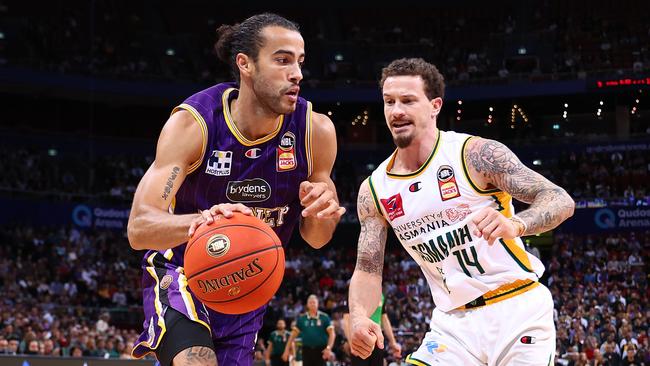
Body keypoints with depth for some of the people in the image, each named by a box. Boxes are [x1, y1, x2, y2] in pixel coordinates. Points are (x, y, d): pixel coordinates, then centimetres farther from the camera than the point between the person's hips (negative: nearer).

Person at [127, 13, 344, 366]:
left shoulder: (315, 131, -14)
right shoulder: (192, 123, -21)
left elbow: (315, 238, 0)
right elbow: (138, 229, -29)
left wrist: (323, 213, -25)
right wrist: (200, 221, -50)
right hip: (183, 271, -4)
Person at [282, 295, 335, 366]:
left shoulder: (324, 317, -1)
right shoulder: (301, 318, 6)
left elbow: (332, 333, -5)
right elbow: (293, 334, 10)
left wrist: (328, 348, -20)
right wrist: (287, 349, 4)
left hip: (320, 351, -2)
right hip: (307, 351, 2)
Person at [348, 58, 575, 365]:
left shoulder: (476, 154, -12)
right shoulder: (374, 190, 2)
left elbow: (561, 201, -16)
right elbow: (368, 270, 6)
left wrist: (515, 225, -38)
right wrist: (358, 318, -16)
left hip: (518, 309, -4)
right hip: (454, 322, 4)